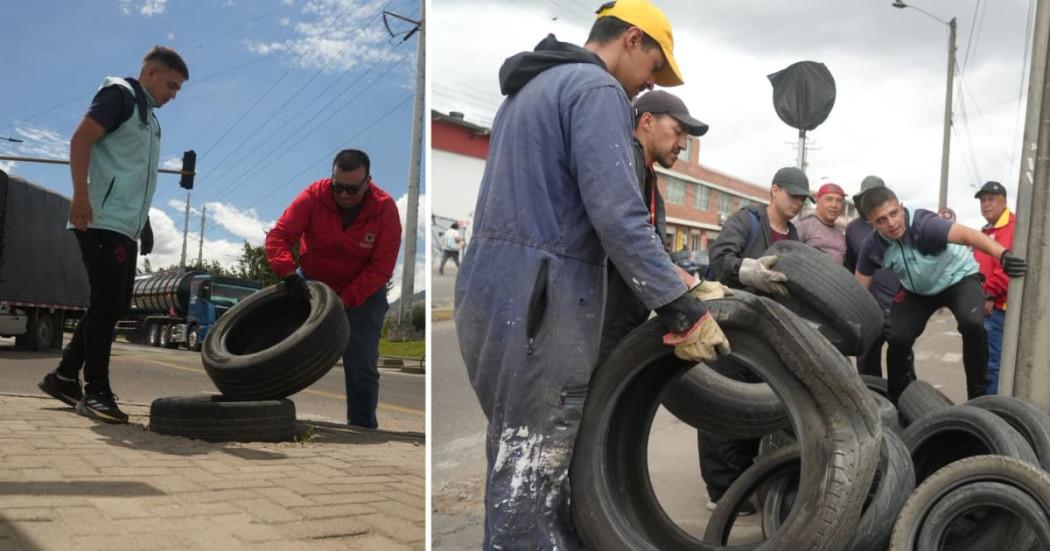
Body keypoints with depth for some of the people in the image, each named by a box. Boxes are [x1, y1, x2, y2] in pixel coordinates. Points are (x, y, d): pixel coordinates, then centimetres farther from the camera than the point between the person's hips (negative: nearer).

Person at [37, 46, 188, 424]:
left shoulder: (149, 117, 23)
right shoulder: (120, 93, -2)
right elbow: (81, 140, -14)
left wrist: (144, 222, 22)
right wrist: (80, 196, -23)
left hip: (126, 226, 9)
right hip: (103, 221, -9)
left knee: (114, 306, 10)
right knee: (107, 304, -11)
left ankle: (64, 376, 19)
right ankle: (96, 391, -7)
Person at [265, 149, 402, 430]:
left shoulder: (385, 208, -22)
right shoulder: (313, 196, -19)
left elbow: (381, 267, -22)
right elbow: (279, 235, -21)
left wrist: (345, 299, -29)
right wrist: (289, 273, -38)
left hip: (363, 294, -1)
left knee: (361, 364, -4)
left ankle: (362, 427, 7)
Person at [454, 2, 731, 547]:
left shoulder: (531, 89, 22)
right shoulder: (597, 89, -8)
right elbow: (616, 215, -19)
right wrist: (683, 311, -17)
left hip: (488, 287, 10)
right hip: (539, 298, -10)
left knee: (526, 456, 16)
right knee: (532, 472, -3)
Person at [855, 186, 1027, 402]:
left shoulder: (923, 224, -36)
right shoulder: (873, 247, -21)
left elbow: (968, 235, -52)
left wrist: (1003, 255, -69)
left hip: (959, 278, -4)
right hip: (917, 291, 4)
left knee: (972, 324, -30)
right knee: (897, 338, -9)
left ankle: (979, 395, -13)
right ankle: (897, 398, 16)